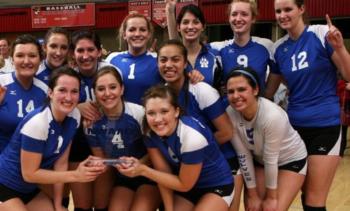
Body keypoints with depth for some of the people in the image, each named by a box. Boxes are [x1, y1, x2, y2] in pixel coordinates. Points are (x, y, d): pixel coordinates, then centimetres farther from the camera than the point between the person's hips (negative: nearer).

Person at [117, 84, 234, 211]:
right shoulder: (150, 132, -16)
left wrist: (142, 170, -25)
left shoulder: (192, 136, -32)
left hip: (217, 186, -4)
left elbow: (184, 184, -21)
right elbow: (164, 172, -9)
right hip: (185, 185, 5)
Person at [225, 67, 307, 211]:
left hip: (291, 160, -4)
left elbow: (271, 159, -25)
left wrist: (272, 197, -13)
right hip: (260, 160, 4)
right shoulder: (230, 114, -22)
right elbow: (243, 156, -15)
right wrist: (252, 194, -8)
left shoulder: (272, 116, -35)